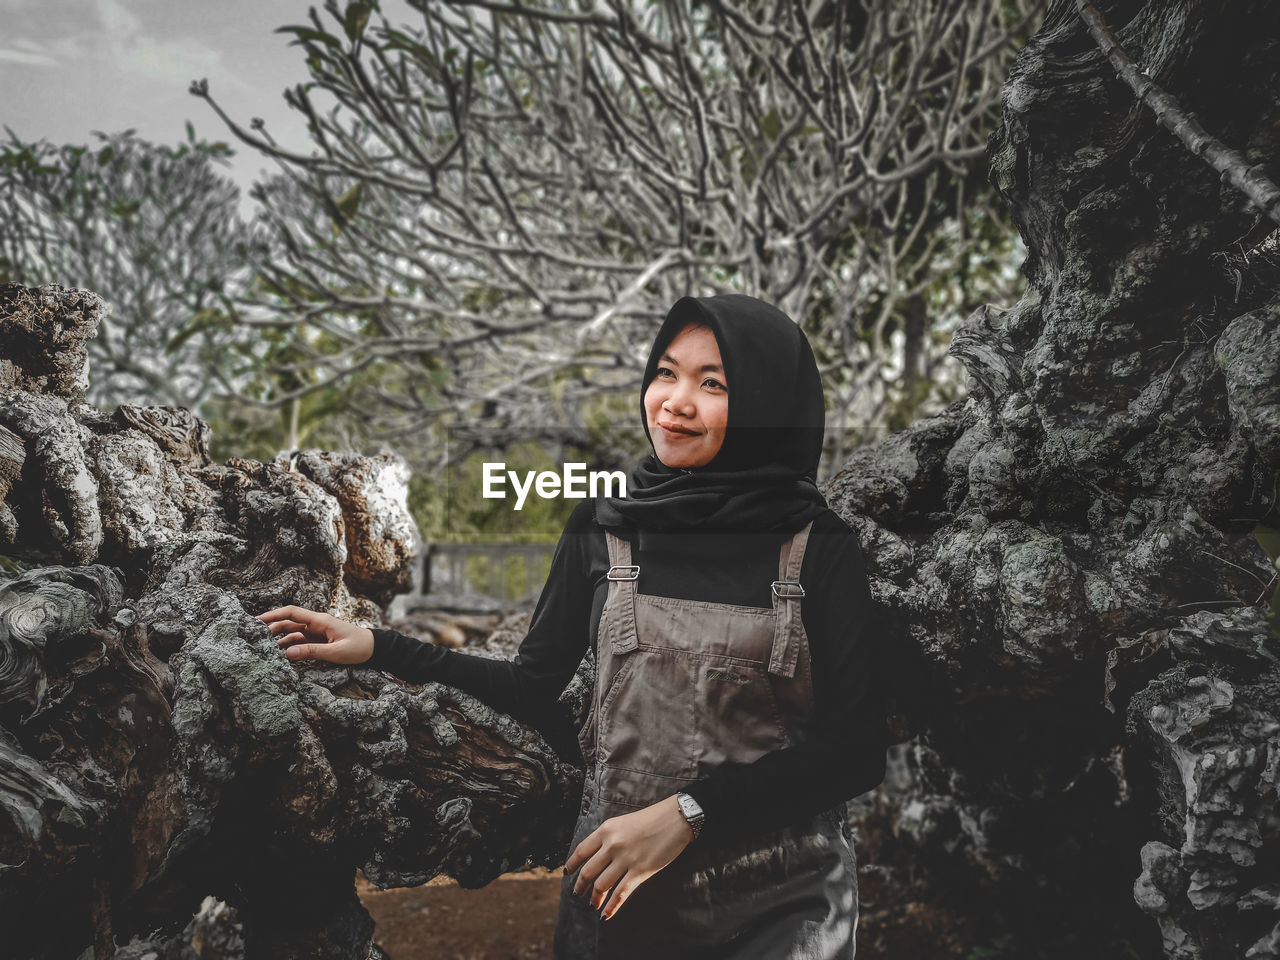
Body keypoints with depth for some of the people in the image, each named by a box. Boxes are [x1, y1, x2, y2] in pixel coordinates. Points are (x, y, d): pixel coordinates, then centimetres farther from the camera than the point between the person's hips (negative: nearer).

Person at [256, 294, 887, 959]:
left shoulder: (820, 549, -8)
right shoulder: (601, 531, 0)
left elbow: (856, 750, -10)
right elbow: (533, 688, 6)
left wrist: (686, 813, -17)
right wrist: (379, 649, -1)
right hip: (620, 897, 2)